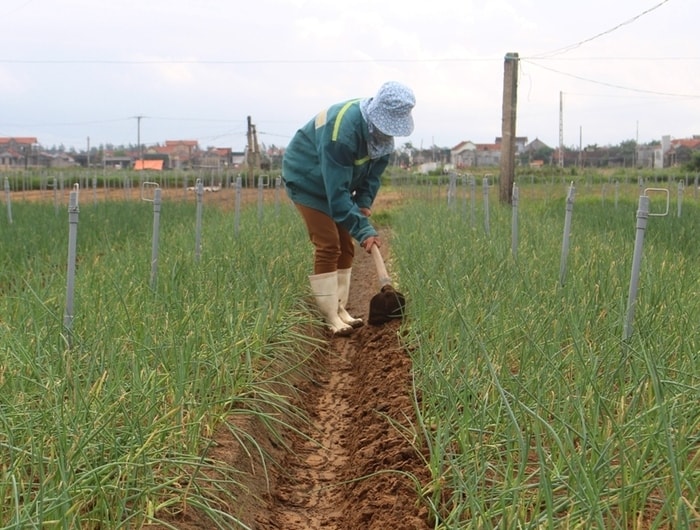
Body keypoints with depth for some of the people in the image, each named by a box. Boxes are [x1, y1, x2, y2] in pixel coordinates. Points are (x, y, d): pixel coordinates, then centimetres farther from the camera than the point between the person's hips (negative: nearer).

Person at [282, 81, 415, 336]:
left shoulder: (381, 128, -12)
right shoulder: (343, 129, -37)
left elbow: (374, 170, 2)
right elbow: (337, 190, -35)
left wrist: (365, 202, -12)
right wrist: (363, 229, -34)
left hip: (339, 180, 8)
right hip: (308, 179, -8)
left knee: (345, 247, 5)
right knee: (328, 246, -14)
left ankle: (340, 308, 12)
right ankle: (331, 317, -10)